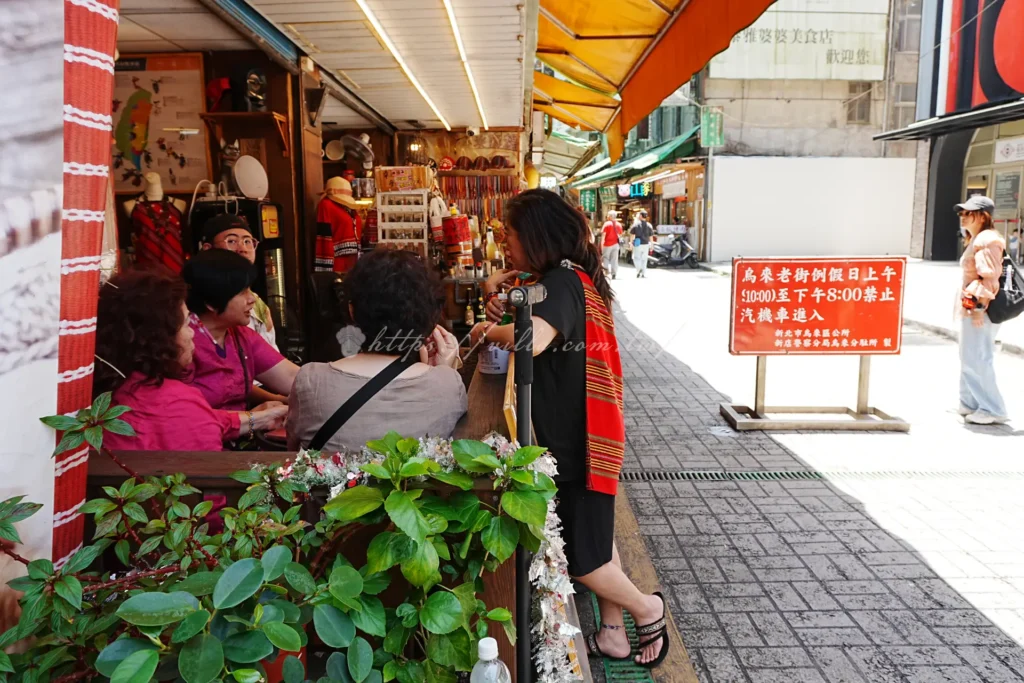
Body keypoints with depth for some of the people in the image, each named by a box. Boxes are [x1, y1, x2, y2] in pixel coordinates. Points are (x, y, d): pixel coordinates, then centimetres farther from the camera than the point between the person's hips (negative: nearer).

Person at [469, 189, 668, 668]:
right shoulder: (575, 277, 10)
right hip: (579, 432, 10)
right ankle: (613, 634, 31)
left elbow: (533, 339, -40)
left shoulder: (562, 281, -20)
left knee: (575, 554, 3)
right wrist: (501, 288, 4)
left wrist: (489, 330, -21)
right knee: (595, 535, 18)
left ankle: (646, 608, 24)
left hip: (572, 439, -10)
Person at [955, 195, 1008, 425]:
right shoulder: (975, 240, 18)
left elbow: (989, 277, -20)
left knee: (977, 360, -7)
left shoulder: (987, 240, -14)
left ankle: (993, 410, 1)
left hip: (980, 309, -11)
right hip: (971, 308, 11)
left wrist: (980, 306, -22)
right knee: (969, 359, 16)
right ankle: (970, 404, 25)